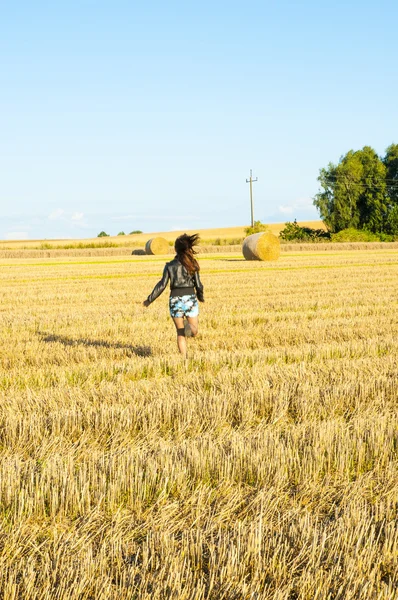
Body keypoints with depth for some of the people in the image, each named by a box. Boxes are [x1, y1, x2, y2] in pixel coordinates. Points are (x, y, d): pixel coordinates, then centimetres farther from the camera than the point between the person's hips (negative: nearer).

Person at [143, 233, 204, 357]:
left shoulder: (170, 265, 0)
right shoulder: (192, 264, 0)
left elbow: (162, 285, -6)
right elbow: (198, 285, -1)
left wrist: (149, 300, 3)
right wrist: (201, 296, 20)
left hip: (175, 299, 1)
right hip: (190, 298, -1)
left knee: (180, 333, 13)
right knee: (194, 331, 8)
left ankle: (184, 358, 2)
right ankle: (189, 327, -28)